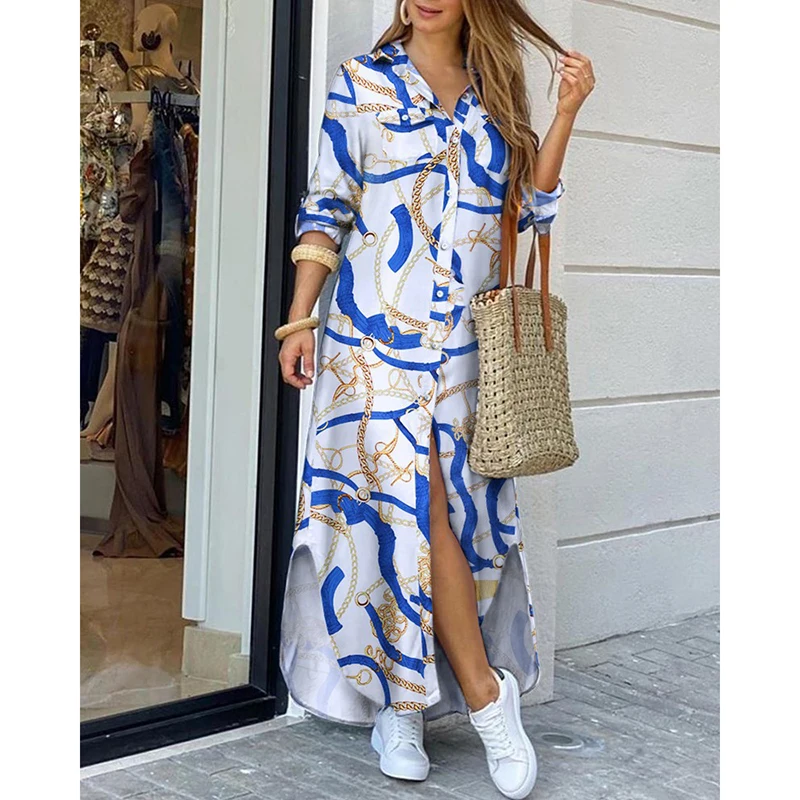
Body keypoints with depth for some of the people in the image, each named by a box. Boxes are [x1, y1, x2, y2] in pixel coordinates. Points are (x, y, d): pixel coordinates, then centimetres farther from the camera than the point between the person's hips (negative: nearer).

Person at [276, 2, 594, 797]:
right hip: (378, 335, -3)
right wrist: (299, 320, -1)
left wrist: (565, 113, 0)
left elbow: (531, 204, 9)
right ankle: (484, 693, 0)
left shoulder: (497, 95, 12)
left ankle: (399, 701, 14)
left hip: (466, 343, 3)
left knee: (454, 508, 2)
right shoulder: (363, 81, 4)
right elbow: (326, 208, 4)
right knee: (414, 503, -11)